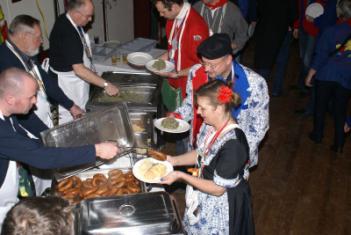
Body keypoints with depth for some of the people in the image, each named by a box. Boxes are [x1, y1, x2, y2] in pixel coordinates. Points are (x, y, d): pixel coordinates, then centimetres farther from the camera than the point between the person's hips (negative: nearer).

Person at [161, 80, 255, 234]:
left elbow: (218, 189, -26)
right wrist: (173, 160, -5)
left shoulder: (233, 144, -34)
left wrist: (181, 176, -24)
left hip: (222, 207, -7)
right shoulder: (210, 125, -10)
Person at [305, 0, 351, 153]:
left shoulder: (332, 31, -8)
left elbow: (320, 55, -9)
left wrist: (310, 75, -3)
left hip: (326, 76, -2)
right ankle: (339, 144, 13)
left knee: (321, 106, 15)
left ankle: (317, 135, 25)